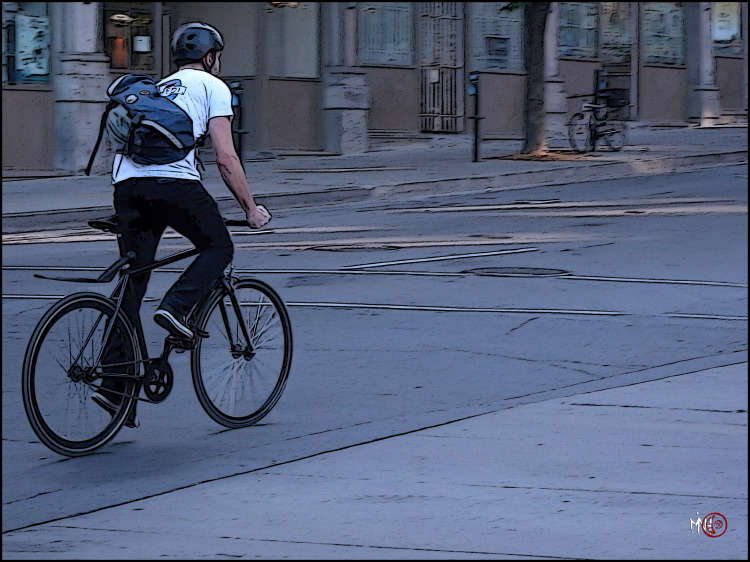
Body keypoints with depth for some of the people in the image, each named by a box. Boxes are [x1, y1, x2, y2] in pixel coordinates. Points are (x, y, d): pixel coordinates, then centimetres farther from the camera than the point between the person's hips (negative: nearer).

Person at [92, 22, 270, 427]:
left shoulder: (158, 88, 34)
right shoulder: (213, 87, 14)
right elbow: (225, 158, 4)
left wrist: (125, 211, 42)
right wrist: (251, 209, 12)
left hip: (126, 182, 6)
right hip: (173, 180, -6)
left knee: (133, 278, 9)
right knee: (219, 248, 16)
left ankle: (114, 380, 3)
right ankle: (176, 307, -7)